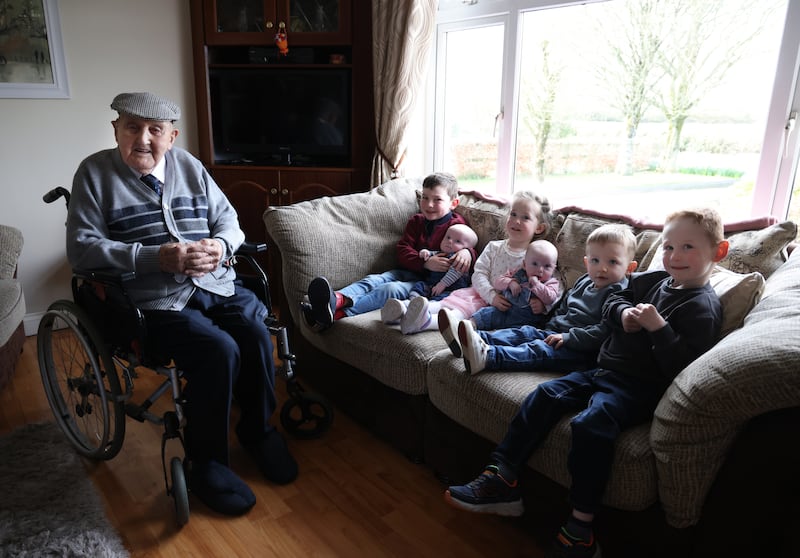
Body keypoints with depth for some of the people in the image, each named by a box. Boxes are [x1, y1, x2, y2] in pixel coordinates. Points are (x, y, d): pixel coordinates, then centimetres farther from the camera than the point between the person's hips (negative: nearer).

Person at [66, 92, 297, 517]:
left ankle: (258, 430, 5)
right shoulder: (95, 172, 1)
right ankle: (206, 462, -4)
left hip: (215, 284, 4)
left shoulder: (189, 166, 13)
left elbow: (229, 220, 14)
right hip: (155, 302, -4)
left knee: (256, 334, -22)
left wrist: (220, 245, -10)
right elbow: (81, 247, -8)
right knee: (219, 350, -27)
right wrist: (156, 257, -19)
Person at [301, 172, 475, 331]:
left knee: (392, 289, -30)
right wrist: (425, 262, -17)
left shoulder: (457, 225, 4)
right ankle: (339, 298, -52)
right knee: (374, 280, -23)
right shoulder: (416, 221, 15)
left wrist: (467, 252, -26)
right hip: (409, 272, 6)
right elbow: (403, 250, 4)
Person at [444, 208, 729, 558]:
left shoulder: (703, 306, -9)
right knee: (545, 395, -7)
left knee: (590, 423, -32)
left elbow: (682, 367, -18)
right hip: (604, 371, 8)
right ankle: (501, 480, -6)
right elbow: (613, 301, 22)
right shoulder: (655, 280, 12)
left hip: (638, 387, -8)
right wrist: (623, 312, 0)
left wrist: (658, 326, -25)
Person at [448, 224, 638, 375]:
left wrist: (569, 337, -22)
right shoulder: (584, 281, 17)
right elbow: (562, 308, 28)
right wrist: (551, 328, 13)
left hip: (580, 351, -9)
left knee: (540, 350, -28)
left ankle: (487, 357, -48)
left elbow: (605, 331, -21)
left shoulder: (618, 294, -10)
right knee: (526, 332, -6)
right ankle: (476, 340, -21)